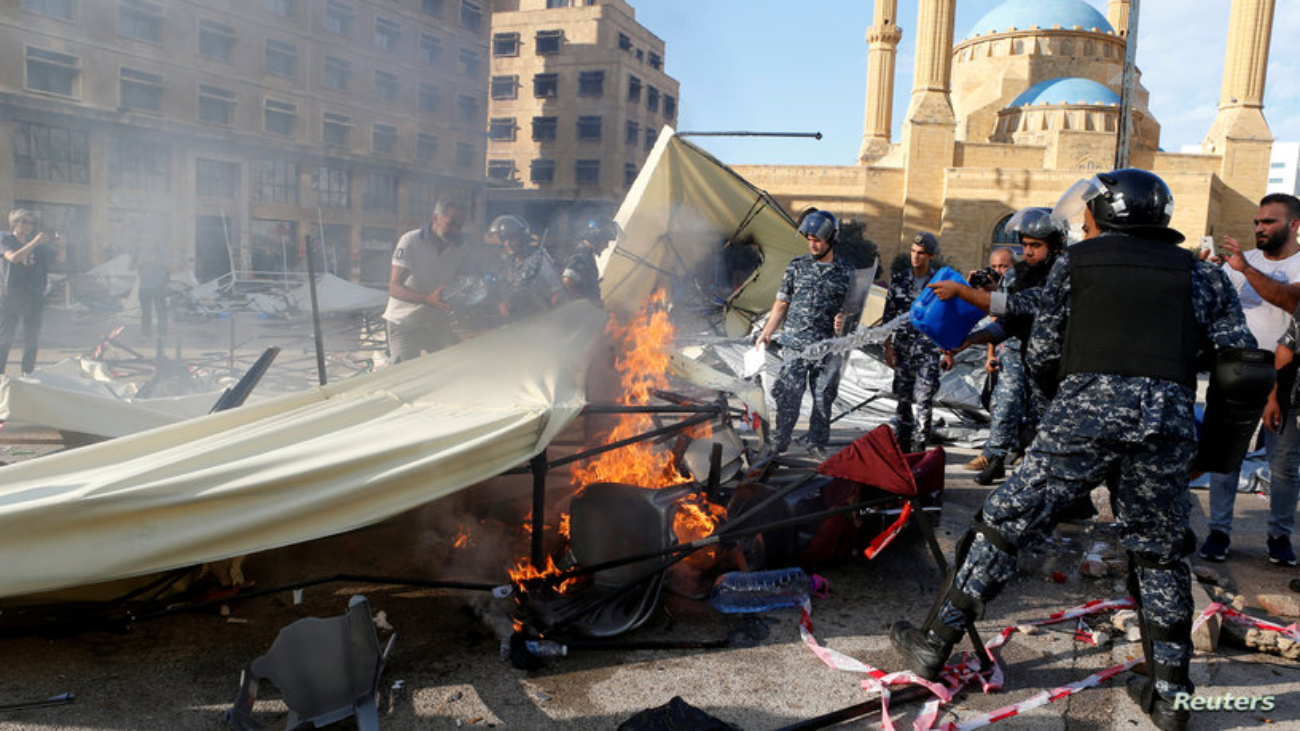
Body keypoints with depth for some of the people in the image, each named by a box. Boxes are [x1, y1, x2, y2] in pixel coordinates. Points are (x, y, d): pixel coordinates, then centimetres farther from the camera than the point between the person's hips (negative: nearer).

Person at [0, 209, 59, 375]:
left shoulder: (38, 244, 13)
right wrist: (34, 243, -24)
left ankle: (28, 372, 16)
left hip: (34, 297, 4)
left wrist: (58, 243, -2)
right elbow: (13, 257, -18)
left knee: (32, 337, 7)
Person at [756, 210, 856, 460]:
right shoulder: (797, 266, 7)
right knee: (788, 395, -2)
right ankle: (779, 442, 10)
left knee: (823, 397, 5)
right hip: (795, 345, 0)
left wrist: (842, 319, -9)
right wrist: (767, 332, 6)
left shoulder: (845, 273, 6)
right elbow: (781, 303, 11)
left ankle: (817, 445, 17)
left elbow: (847, 307, 13)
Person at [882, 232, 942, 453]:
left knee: (922, 399, -11)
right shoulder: (898, 280, 7)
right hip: (903, 348, 2)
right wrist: (888, 348, 3)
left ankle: (918, 446, -7)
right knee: (903, 398, 7)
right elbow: (888, 317, 9)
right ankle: (902, 444, 17)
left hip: (928, 350, -2)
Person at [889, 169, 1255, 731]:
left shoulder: (1075, 262, 15)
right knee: (1159, 556, 20)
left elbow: (1041, 359, 11)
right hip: (1170, 417, 3)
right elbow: (1242, 358, 11)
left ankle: (933, 644, 15)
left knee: (1006, 524, 7)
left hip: (1086, 407, -2)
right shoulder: (1200, 273, 19)